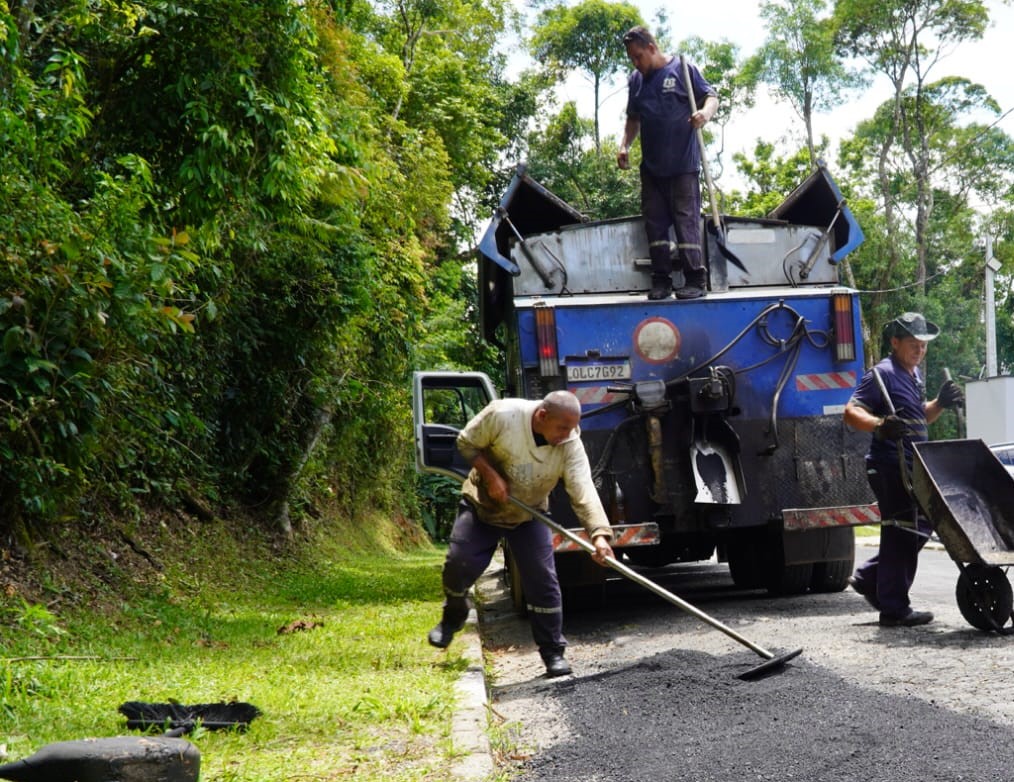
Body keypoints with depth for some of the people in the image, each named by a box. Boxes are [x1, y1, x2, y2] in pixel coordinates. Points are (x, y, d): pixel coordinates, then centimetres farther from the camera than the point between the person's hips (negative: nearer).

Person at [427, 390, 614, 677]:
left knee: (543, 582, -6)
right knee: (459, 565, -8)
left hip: (529, 516, 1)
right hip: (482, 505, -1)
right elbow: (466, 443, -14)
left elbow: (584, 492, -31)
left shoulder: (571, 445, -24)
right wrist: (491, 475, -27)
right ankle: (453, 616, 24)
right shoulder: (501, 415, -28)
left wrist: (599, 534, -44)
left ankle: (553, 652, 5)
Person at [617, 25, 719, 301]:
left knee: (686, 219, -6)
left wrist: (706, 112, -25)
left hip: (684, 164, -6)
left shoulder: (682, 69, -3)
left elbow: (711, 96, -3)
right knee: (655, 222, 5)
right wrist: (625, 145, 8)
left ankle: (694, 279, -3)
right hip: (651, 165, 6)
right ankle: (661, 280, 10)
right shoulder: (636, 80, 13)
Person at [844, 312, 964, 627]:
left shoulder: (914, 375, 17)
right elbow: (851, 412, -19)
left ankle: (869, 578, 26)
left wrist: (940, 403, 8)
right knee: (901, 533, -7)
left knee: (920, 527, 16)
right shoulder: (883, 374, -11)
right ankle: (894, 609, 0)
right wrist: (880, 425, -37)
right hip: (890, 466, -10)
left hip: (911, 468, 10)